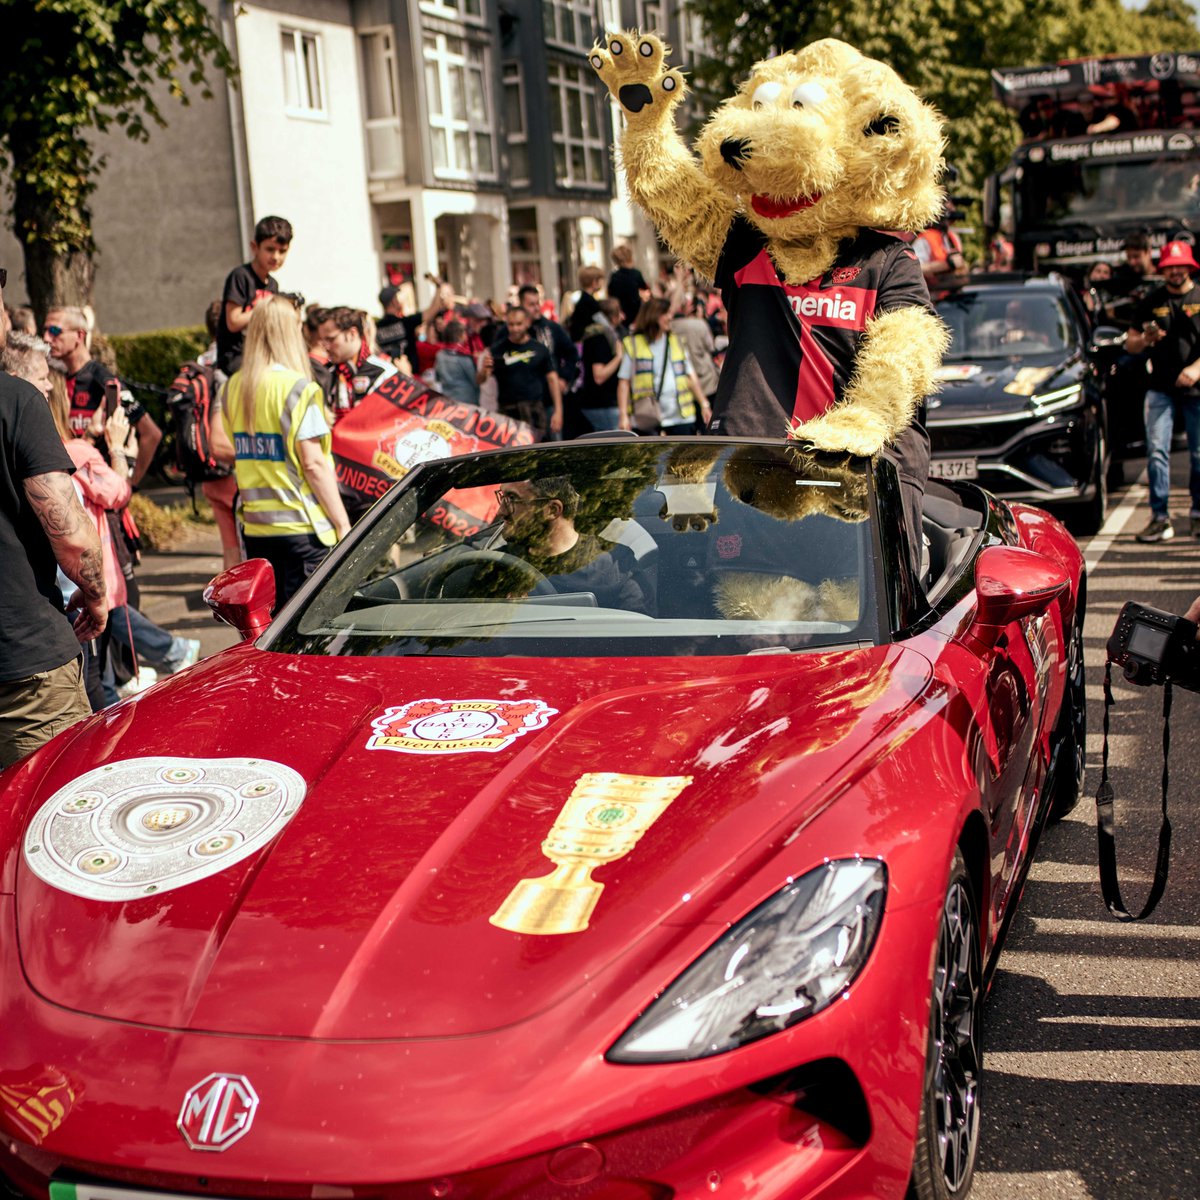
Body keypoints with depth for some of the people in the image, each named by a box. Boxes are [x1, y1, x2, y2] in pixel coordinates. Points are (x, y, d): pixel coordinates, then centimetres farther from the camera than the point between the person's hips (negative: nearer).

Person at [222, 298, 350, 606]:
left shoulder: (233, 388, 7)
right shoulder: (297, 388, -12)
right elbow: (313, 464, -13)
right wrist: (342, 523, -9)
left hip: (255, 525, 6)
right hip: (300, 526, -6)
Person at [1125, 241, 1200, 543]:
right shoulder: (1151, 302, 10)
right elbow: (1130, 344, 13)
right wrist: (1146, 339, -8)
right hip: (1161, 387, 1)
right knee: (1156, 451, -10)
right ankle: (1160, 517, -8)